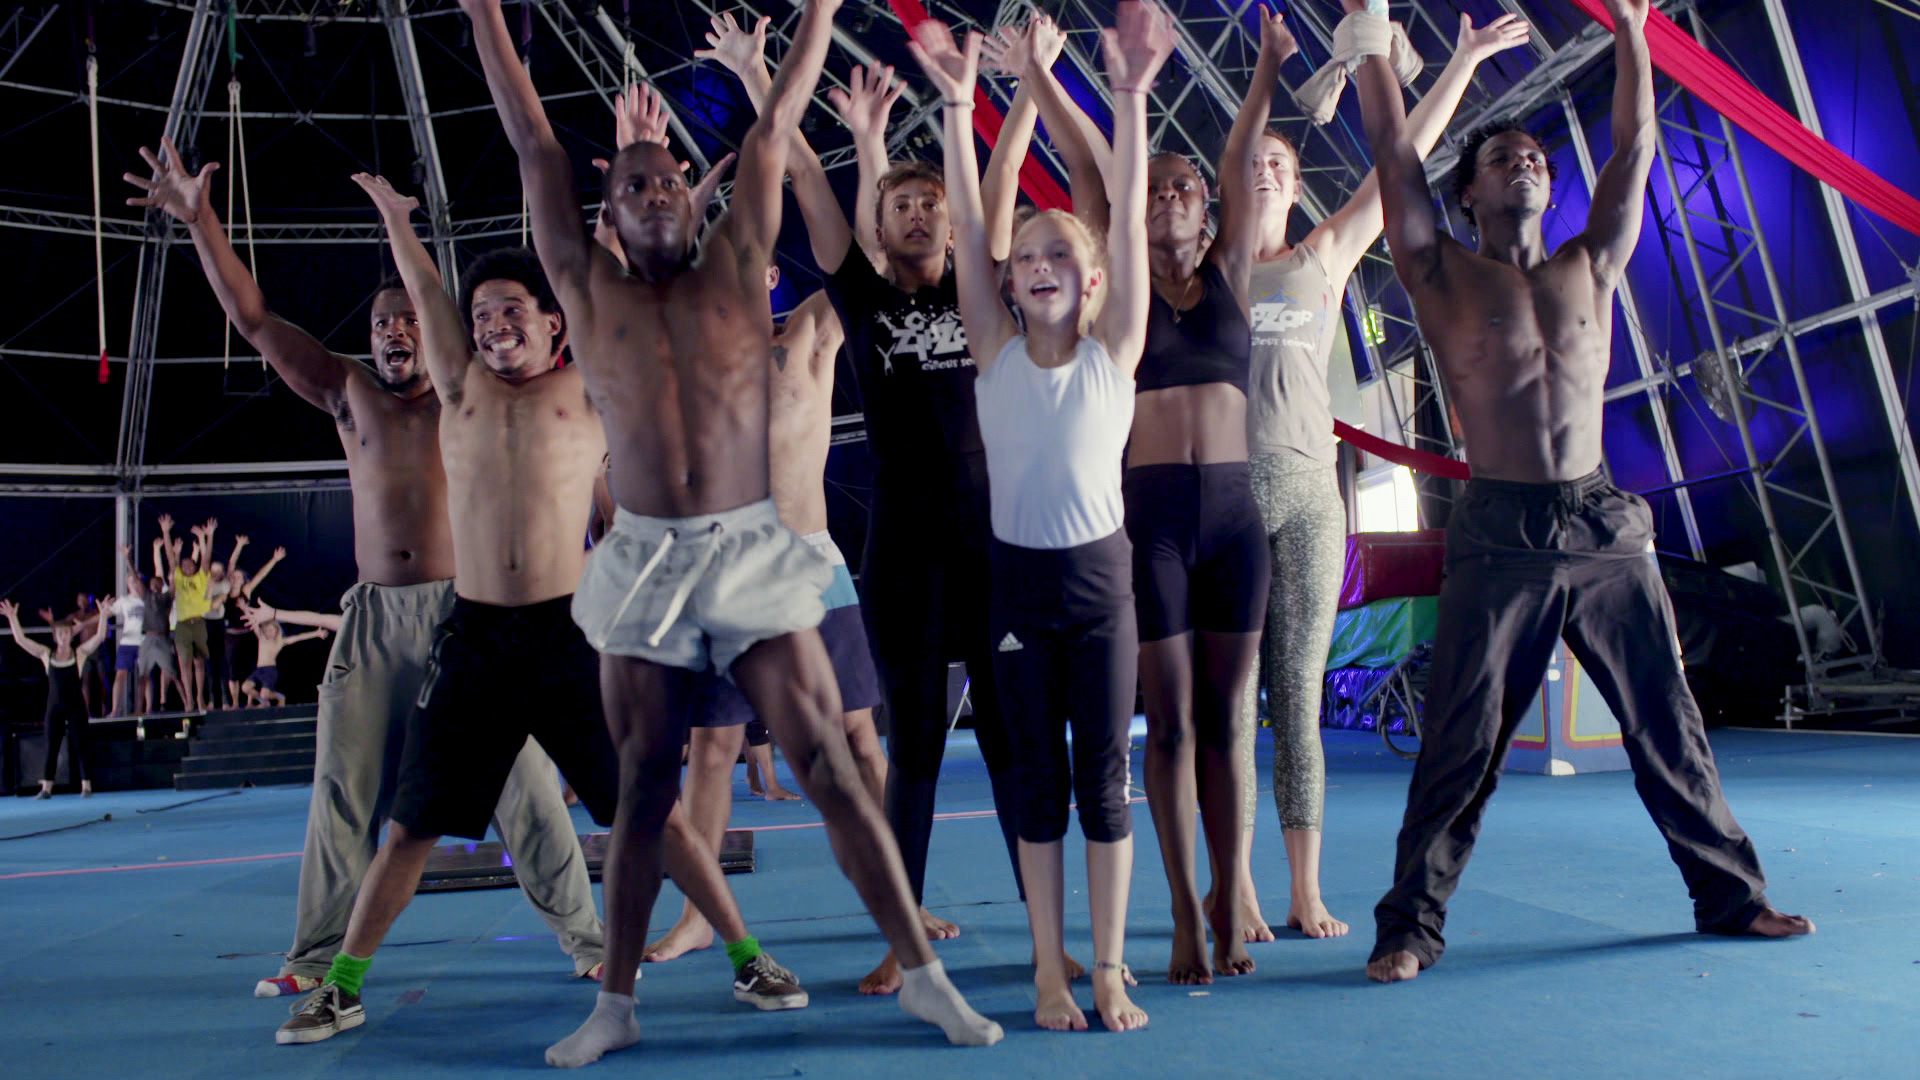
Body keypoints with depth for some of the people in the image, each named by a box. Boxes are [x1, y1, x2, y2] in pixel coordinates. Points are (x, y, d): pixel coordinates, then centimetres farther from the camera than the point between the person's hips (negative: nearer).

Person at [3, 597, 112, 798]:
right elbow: (20, 639, 4)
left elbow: (100, 636, -10)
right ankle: (46, 788, 10)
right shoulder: (46, 654, 5)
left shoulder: (80, 653, 0)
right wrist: (12, 617, -4)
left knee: (80, 746, 0)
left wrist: (103, 615, -20)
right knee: (51, 748, 5)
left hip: (76, 707, -2)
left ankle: (86, 787, 2)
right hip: (54, 708, 2)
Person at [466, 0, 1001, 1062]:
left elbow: (774, 126, 10)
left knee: (829, 767, -1)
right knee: (643, 787, 10)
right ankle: (615, 1002, 23)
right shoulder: (589, 289, 9)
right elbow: (534, 146, 12)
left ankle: (923, 973, 9)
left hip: (751, 552, -1)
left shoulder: (734, 270, 8)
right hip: (641, 561, 1)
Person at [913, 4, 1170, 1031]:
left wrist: (1132, 95, -16)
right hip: (1018, 577, 1)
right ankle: (1049, 969, 19)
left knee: (1104, 776, 5)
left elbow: (1129, 221, -9)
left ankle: (1109, 968, 18)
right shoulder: (996, 350, 1)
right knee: (1039, 778, 7)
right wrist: (956, 104, -12)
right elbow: (968, 228, -5)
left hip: (1101, 574, -1)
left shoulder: (1114, 350, -1)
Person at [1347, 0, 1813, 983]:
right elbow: (1392, 147, 1)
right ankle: (1409, 927, 6)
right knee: (1461, 744, -3)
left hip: (1606, 529, 4)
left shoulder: (1591, 270, 15)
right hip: (1500, 538, -4)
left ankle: (1731, 896, 28)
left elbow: (1634, 149, 18)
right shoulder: (1444, 276, 4)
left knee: (1668, 725, 12)